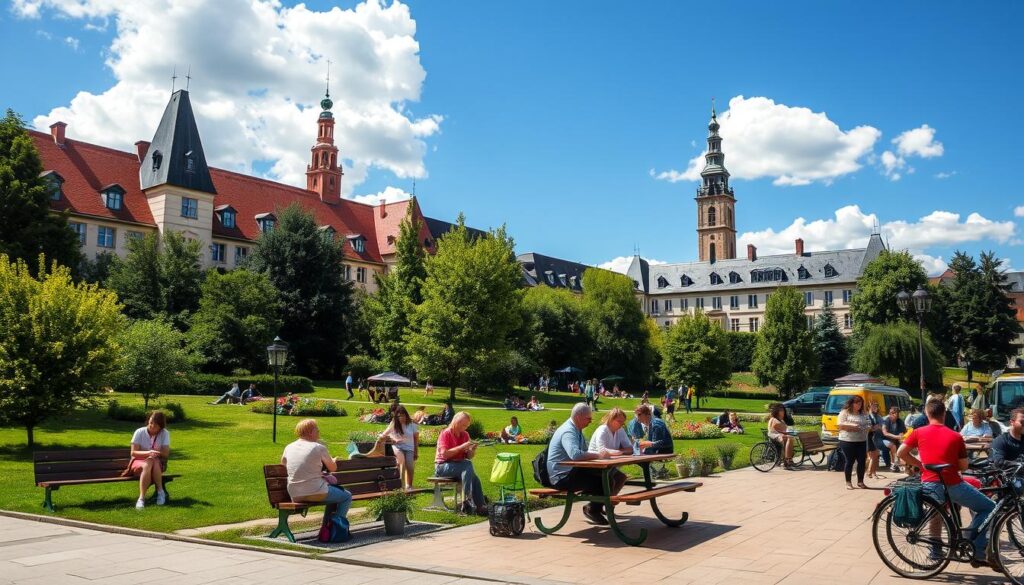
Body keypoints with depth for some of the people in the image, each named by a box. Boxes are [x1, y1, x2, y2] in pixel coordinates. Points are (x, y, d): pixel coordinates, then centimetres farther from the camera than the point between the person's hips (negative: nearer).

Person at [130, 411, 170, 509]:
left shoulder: (164, 433, -4)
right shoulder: (139, 432, -7)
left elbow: (166, 453, -7)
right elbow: (133, 453, -11)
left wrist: (155, 453, -27)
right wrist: (148, 453, -29)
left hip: (158, 465, 1)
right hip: (138, 462, -1)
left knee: (153, 461, -36)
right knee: (147, 466, -37)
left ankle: (160, 492, -28)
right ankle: (141, 498, -39)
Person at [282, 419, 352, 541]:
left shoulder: (289, 447, 6)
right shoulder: (319, 447, -9)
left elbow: (283, 464, 26)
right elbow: (333, 468, 1)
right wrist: (333, 460, 24)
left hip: (294, 496, 7)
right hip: (316, 493, -7)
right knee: (347, 496, 12)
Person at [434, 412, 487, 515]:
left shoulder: (465, 435, 10)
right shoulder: (445, 434, -7)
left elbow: (468, 457, 12)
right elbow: (444, 454, -20)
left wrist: (472, 450, -10)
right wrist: (462, 447, -23)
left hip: (459, 465, 6)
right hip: (442, 466, -6)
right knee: (468, 466, -31)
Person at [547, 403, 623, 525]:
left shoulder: (577, 430, 12)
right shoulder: (568, 432, -20)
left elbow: (584, 452, 17)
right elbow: (575, 454, -37)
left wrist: (599, 454, -2)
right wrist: (598, 455, -26)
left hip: (571, 471, 10)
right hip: (562, 477, -10)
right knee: (607, 482, -18)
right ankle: (593, 510, 2)